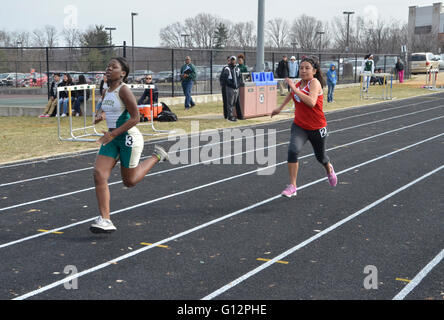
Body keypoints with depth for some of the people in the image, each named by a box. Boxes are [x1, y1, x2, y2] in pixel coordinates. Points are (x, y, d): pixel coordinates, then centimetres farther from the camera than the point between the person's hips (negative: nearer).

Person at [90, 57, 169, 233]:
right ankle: (105, 220, -9)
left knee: (129, 181, 8)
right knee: (99, 174, -11)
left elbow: (135, 118, -18)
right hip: (112, 138, 7)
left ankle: (157, 156, 30)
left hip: (129, 137, -7)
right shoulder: (106, 92, 8)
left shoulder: (124, 90, -15)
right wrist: (100, 115, 1)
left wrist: (113, 134, -21)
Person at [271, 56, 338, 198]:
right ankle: (292, 187, -16)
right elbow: (291, 94, 25)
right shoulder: (299, 83, 0)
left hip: (317, 128, -4)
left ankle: (329, 169, 56)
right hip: (299, 126, 4)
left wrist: (294, 88, -35)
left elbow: (311, 102, -37)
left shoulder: (315, 82, -19)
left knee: (320, 157, 18)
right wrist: (280, 108, 31)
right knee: (293, 150, -22)